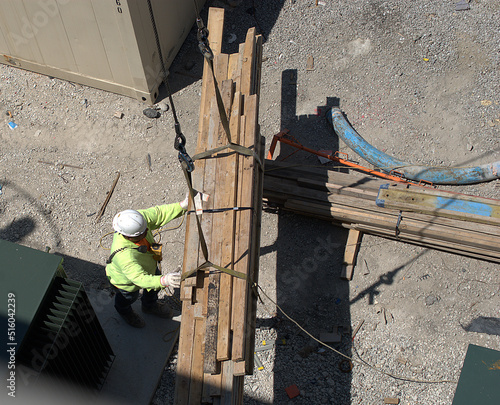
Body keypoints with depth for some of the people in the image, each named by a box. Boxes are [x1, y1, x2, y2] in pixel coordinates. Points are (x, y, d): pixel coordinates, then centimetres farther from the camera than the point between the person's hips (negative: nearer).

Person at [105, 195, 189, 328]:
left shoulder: (139, 217, -35)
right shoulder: (124, 256, -52)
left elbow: (159, 213, -20)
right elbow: (140, 278, -52)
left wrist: (182, 205, -29)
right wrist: (164, 280, -67)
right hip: (125, 280, -5)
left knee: (155, 286, 31)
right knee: (129, 297, 29)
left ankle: (149, 306, 67)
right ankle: (124, 310, 67)